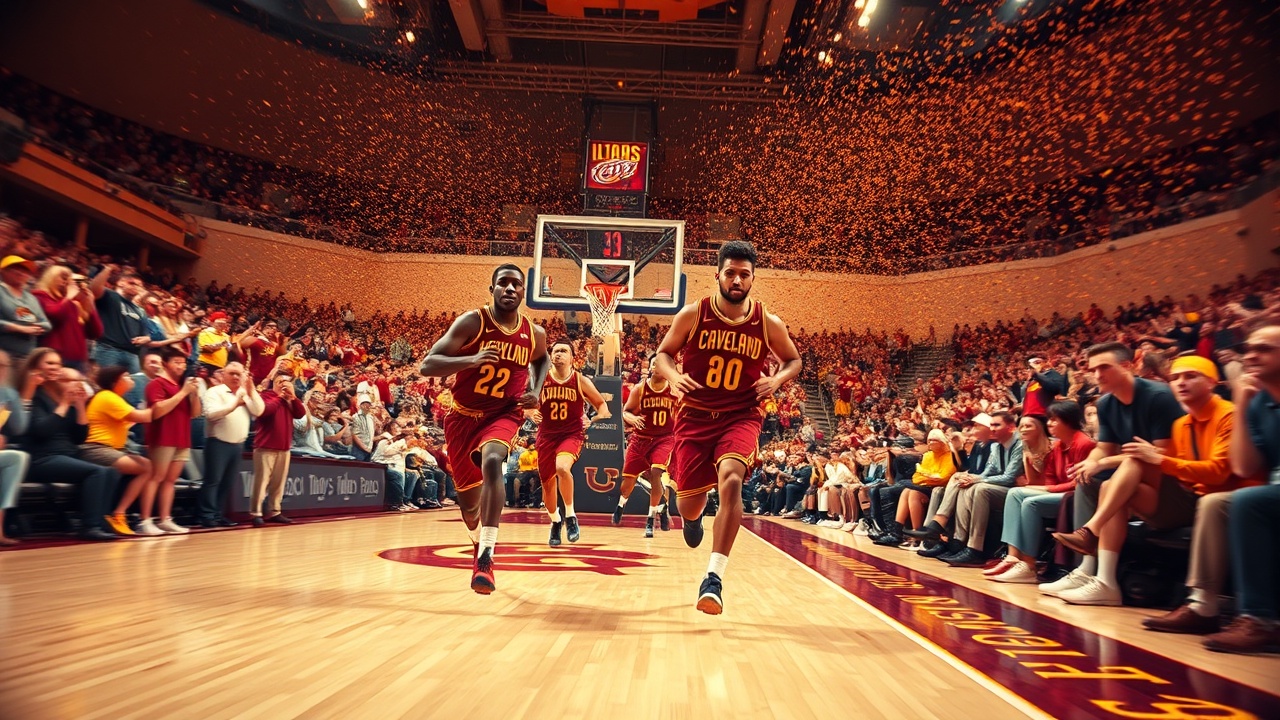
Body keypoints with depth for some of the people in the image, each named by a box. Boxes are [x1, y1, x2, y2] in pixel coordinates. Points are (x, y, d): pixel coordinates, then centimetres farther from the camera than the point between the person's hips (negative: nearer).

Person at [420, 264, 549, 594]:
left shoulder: (534, 334, -1)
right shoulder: (471, 323, -11)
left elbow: (542, 360, 24)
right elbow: (427, 365, -17)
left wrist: (536, 392, 5)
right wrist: (471, 360, -32)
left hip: (504, 415, 0)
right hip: (463, 416, 0)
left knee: (492, 462, -33)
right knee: (468, 498, 9)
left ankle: (486, 558, -35)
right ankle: (480, 545, 43)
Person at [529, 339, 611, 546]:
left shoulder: (581, 381, -5)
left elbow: (601, 403, 5)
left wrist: (599, 417, -16)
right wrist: (530, 413, -17)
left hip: (572, 434, -3)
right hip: (546, 435, 3)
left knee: (562, 468, -32)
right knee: (547, 483, 9)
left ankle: (570, 516, -13)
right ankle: (555, 522, 37)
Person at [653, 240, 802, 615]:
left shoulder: (768, 324, -3)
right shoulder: (692, 315, -5)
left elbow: (793, 360, 13)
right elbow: (664, 353, 6)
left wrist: (777, 379, -9)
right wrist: (673, 376, -16)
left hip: (741, 417, -1)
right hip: (695, 415, 1)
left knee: (731, 480, -28)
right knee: (689, 500, 6)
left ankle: (714, 578, -22)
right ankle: (693, 518, 48)